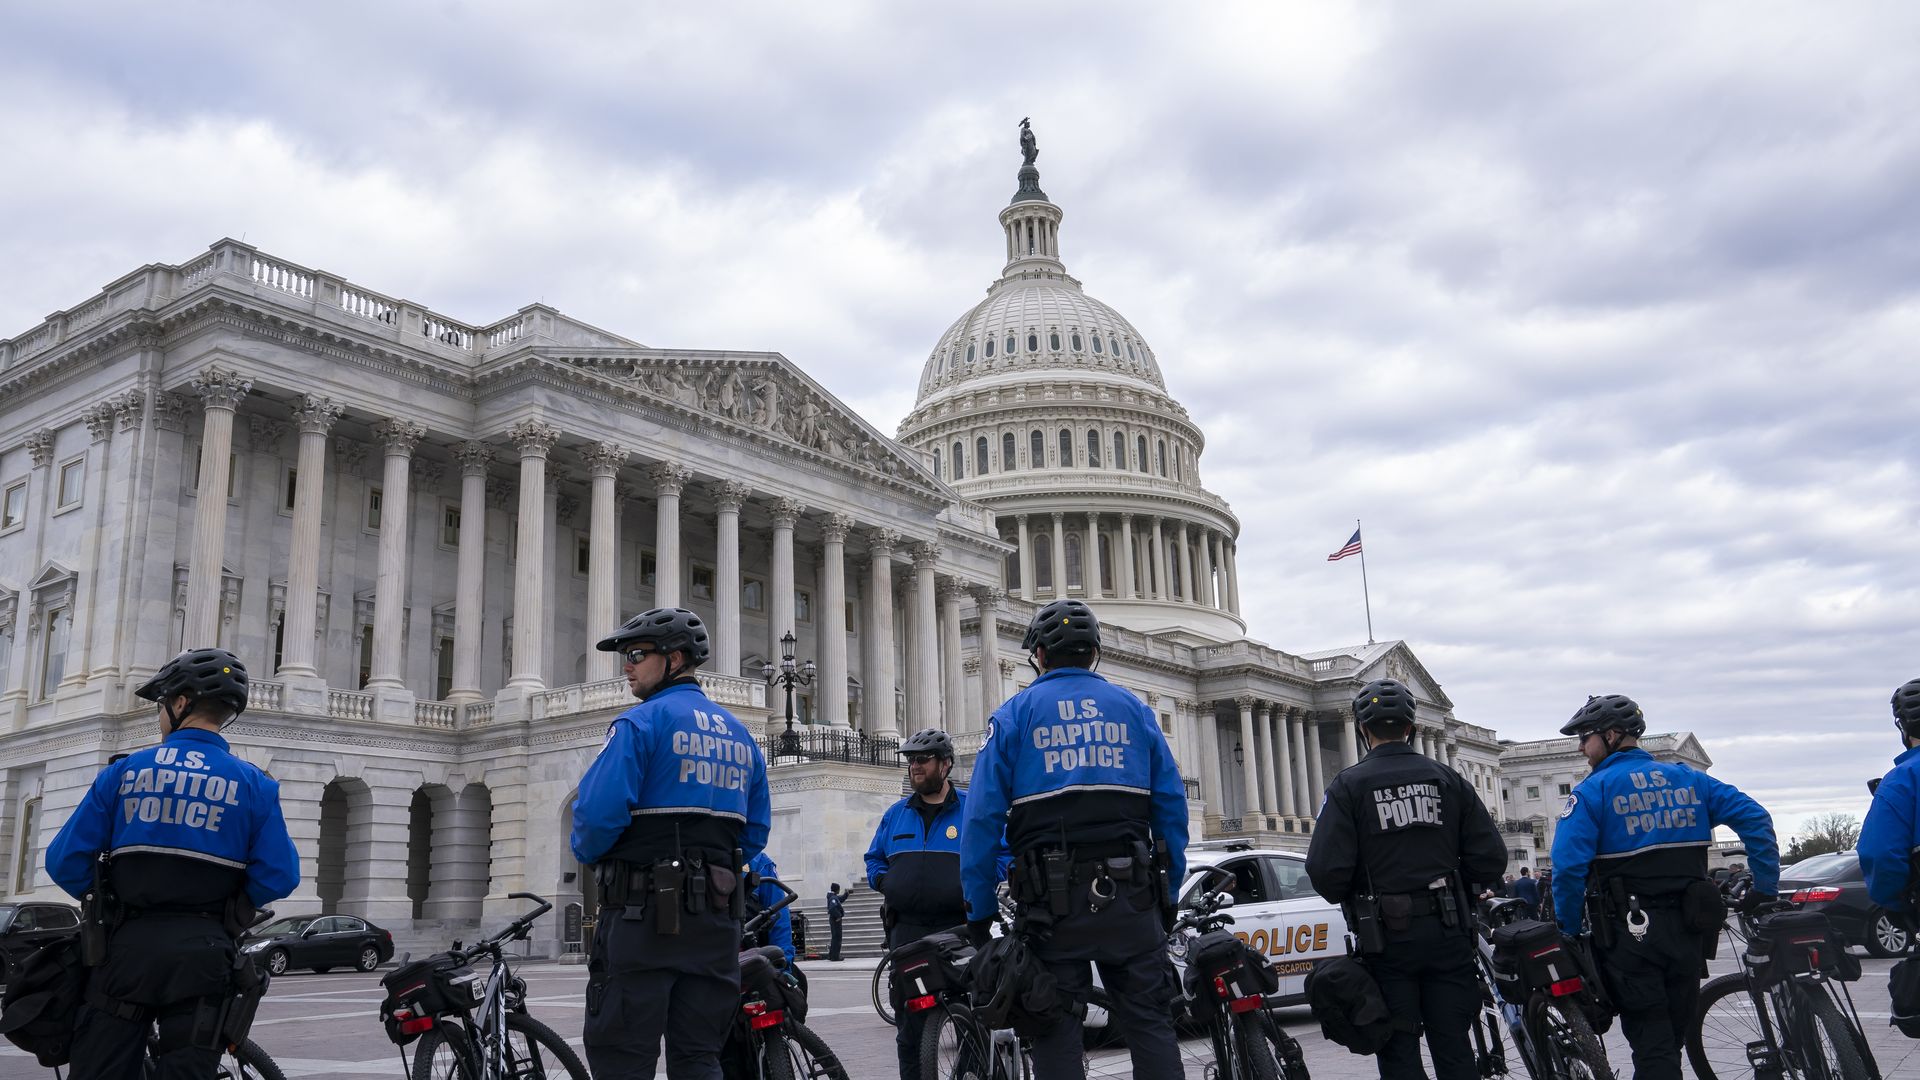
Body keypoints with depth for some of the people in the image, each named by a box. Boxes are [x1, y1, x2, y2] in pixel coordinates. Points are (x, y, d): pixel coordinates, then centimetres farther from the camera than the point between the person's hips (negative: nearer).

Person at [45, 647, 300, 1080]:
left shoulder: (124, 772, 1)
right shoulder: (253, 785, -1)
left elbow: (65, 861, 0)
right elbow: (279, 875, -7)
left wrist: (105, 899, 18)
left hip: (127, 947, 1)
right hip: (201, 953, 0)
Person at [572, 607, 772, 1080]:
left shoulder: (640, 723, -8)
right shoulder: (739, 734, 14)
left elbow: (599, 813, -17)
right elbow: (755, 832, 14)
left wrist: (588, 854, 3)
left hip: (645, 915, -6)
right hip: (718, 918, 7)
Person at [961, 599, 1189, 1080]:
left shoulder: (1014, 714, 4)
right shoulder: (1133, 709, 11)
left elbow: (982, 818, -4)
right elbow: (1172, 806, 6)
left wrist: (980, 911, 0)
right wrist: (1168, 894, 12)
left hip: (1053, 900, -1)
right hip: (1131, 897, 2)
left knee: (1056, 1034, 7)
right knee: (1151, 1025, 8)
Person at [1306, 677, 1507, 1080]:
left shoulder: (1349, 785, -6)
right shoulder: (1448, 780, 5)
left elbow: (1326, 871, -14)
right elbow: (1491, 859, 1)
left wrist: (1353, 902, 7)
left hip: (1387, 939, -3)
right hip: (1447, 932, 3)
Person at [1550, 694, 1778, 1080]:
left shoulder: (1592, 791, -8)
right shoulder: (1688, 779, 9)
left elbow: (1569, 866, -17)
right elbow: (1754, 818, 2)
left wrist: (1569, 932, -6)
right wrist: (1765, 888, 6)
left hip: (1630, 934, -5)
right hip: (1687, 930, 5)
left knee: (1651, 1045, 1)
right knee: (1672, 1038, 18)